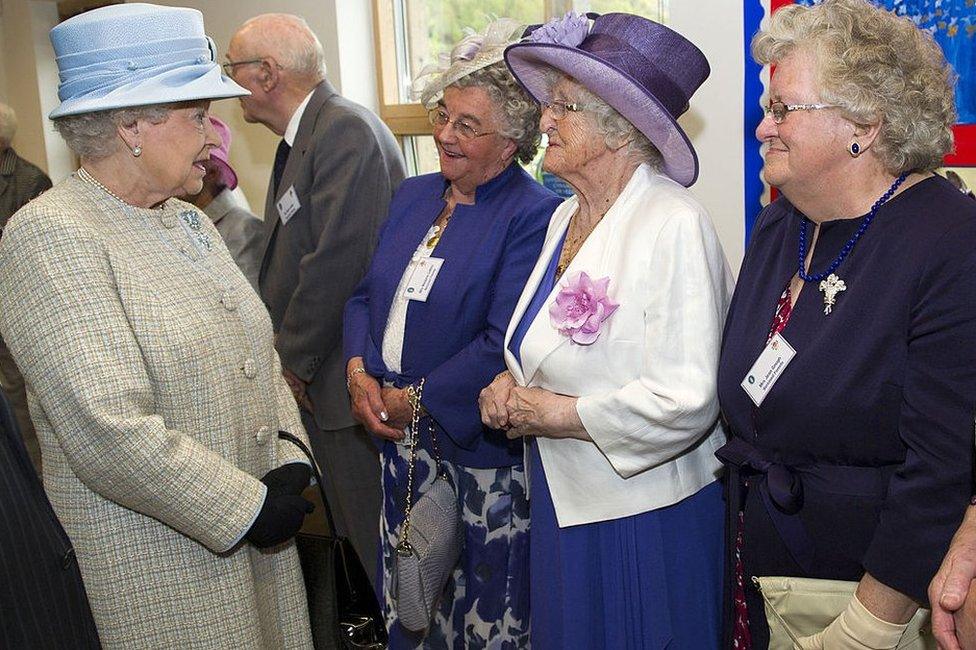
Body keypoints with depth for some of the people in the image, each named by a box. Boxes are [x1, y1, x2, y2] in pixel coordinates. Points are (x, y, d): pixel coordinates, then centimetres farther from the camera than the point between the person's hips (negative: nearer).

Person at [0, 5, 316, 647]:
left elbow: (258, 353, 11)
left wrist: (289, 462, -4)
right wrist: (247, 509, -17)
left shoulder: (187, 220, 10)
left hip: (255, 528, 8)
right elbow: (112, 436, -25)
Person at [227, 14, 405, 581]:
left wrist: (297, 361, -15)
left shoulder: (347, 131, -17)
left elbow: (338, 260, -23)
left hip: (347, 381, -10)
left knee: (378, 543, 2)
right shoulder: (303, 136, 14)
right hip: (317, 378, 10)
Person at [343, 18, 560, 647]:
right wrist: (360, 371, -4)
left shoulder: (535, 215, -14)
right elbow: (366, 294, 13)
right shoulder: (413, 196, 10)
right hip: (400, 436, 7)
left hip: (483, 450, -6)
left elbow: (503, 342, -21)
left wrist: (416, 400, -16)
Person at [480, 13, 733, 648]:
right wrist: (513, 382, -2)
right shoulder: (565, 217, 6)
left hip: (646, 514, -8)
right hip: (565, 501, 8)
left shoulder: (674, 225, -21)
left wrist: (556, 414, -18)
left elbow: (686, 400, -27)